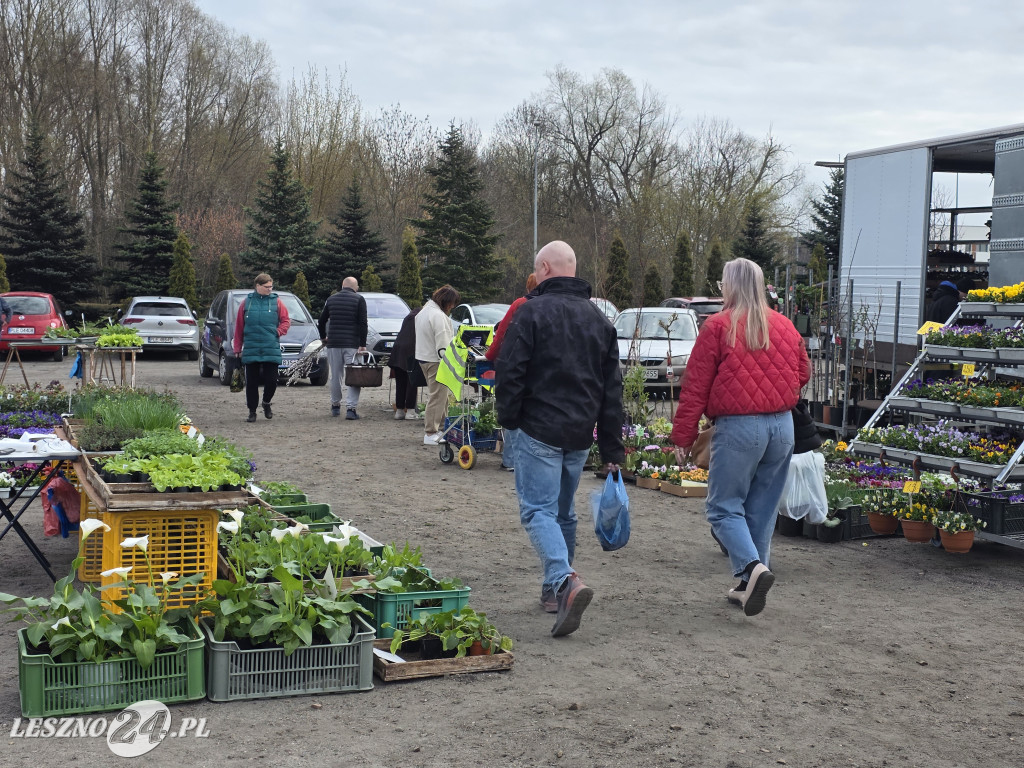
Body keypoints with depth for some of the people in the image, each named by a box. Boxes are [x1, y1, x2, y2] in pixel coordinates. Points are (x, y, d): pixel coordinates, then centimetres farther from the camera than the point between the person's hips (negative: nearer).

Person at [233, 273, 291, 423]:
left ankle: (266, 403, 23)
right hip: (251, 350, 1)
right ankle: (252, 411, 15)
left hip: (271, 349, -1)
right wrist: (237, 347, 6)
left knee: (271, 380, -4)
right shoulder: (247, 302, 7)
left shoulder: (276, 302, 6)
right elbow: (239, 326, 9)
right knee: (251, 382, 4)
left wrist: (278, 332, -10)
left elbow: (286, 321, 8)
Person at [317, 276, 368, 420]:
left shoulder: (331, 299, 10)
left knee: (335, 376, 14)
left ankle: (335, 405, 24)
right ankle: (351, 408, -12)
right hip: (352, 344, -4)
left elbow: (321, 321, 16)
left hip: (333, 343, 4)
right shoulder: (359, 300, -2)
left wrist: (323, 337, 31)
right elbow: (362, 324, -9)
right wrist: (362, 345, -9)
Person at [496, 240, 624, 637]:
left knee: (537, 509, -7)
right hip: (580, 434, 7)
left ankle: (564, 581, -27)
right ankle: (555, 590, 26)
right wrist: (611, 447, 15)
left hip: (539, 430, -6)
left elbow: (509, 372, -12)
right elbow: (612, 386, 13)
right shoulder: (598, 317, 13)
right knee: (563, 510, 18)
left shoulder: (532, 311, -8)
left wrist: (508, 420, 3)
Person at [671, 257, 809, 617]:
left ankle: (752, 567, -18)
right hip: (782, 426, 5)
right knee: (762, 509, 13)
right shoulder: (784, 326, 9)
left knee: (725, 507, 3)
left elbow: (695, 386, -6)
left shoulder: (718, 327, -7)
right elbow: (803, 373, 20)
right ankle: (749, 587, 18)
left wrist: (683, 436, -1)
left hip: (738, 426, -5)